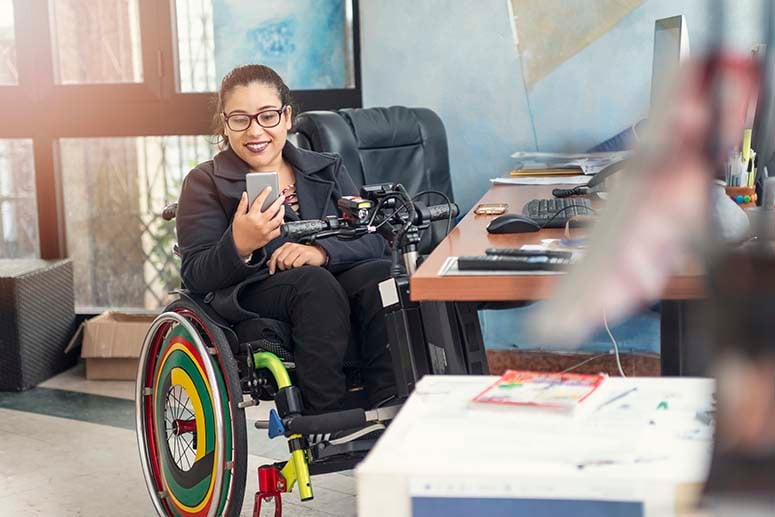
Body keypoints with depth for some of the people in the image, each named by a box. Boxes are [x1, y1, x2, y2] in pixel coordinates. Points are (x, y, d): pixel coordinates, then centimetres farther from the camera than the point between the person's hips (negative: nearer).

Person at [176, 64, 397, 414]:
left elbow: (374, 241, 4)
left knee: (381, 274, -28)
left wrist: (322, 252, -18)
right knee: (313, 282, -34)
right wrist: (239, 245, -23)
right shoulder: (205, 183, 9)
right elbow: (196, 277, -2)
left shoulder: (327, 169, 18)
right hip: (250, 300, -3)